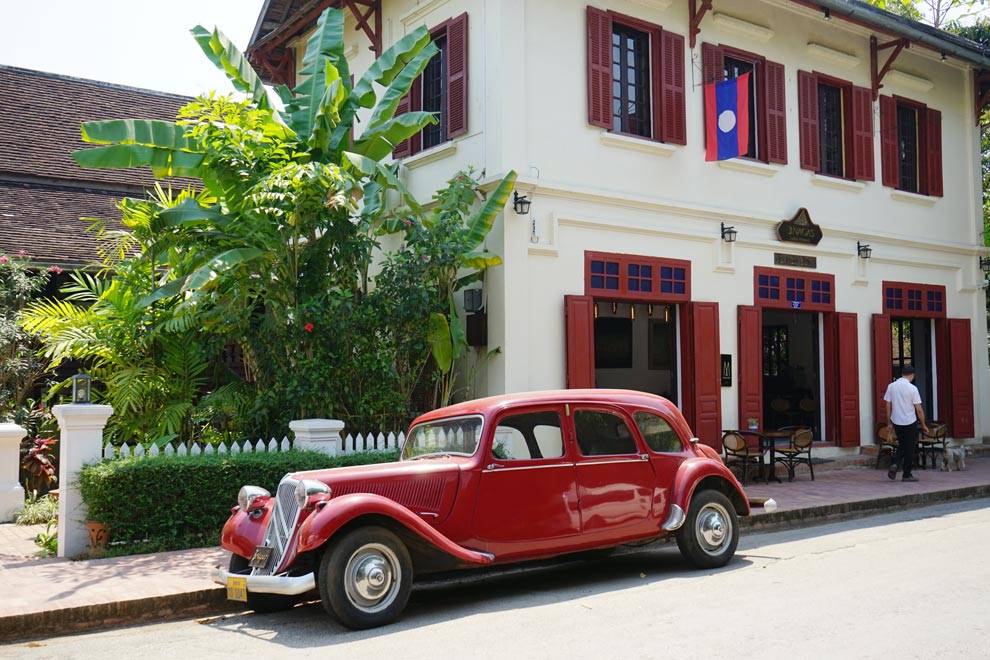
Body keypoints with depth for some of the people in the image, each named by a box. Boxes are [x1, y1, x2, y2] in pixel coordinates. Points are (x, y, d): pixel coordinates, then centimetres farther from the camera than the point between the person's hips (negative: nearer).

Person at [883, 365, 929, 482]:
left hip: (896, 421, 4)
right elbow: (919, 409, -10)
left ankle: (895, 464, -2)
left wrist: (889, 422, 13)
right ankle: (907, 475, 12)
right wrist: (923, 425, 0)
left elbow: (888, 405, 4)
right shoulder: (912, 388, -12)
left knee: (902, 445, 21)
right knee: (909, 448, 7)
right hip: (910, 422, -4)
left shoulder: (891, 386, -1)